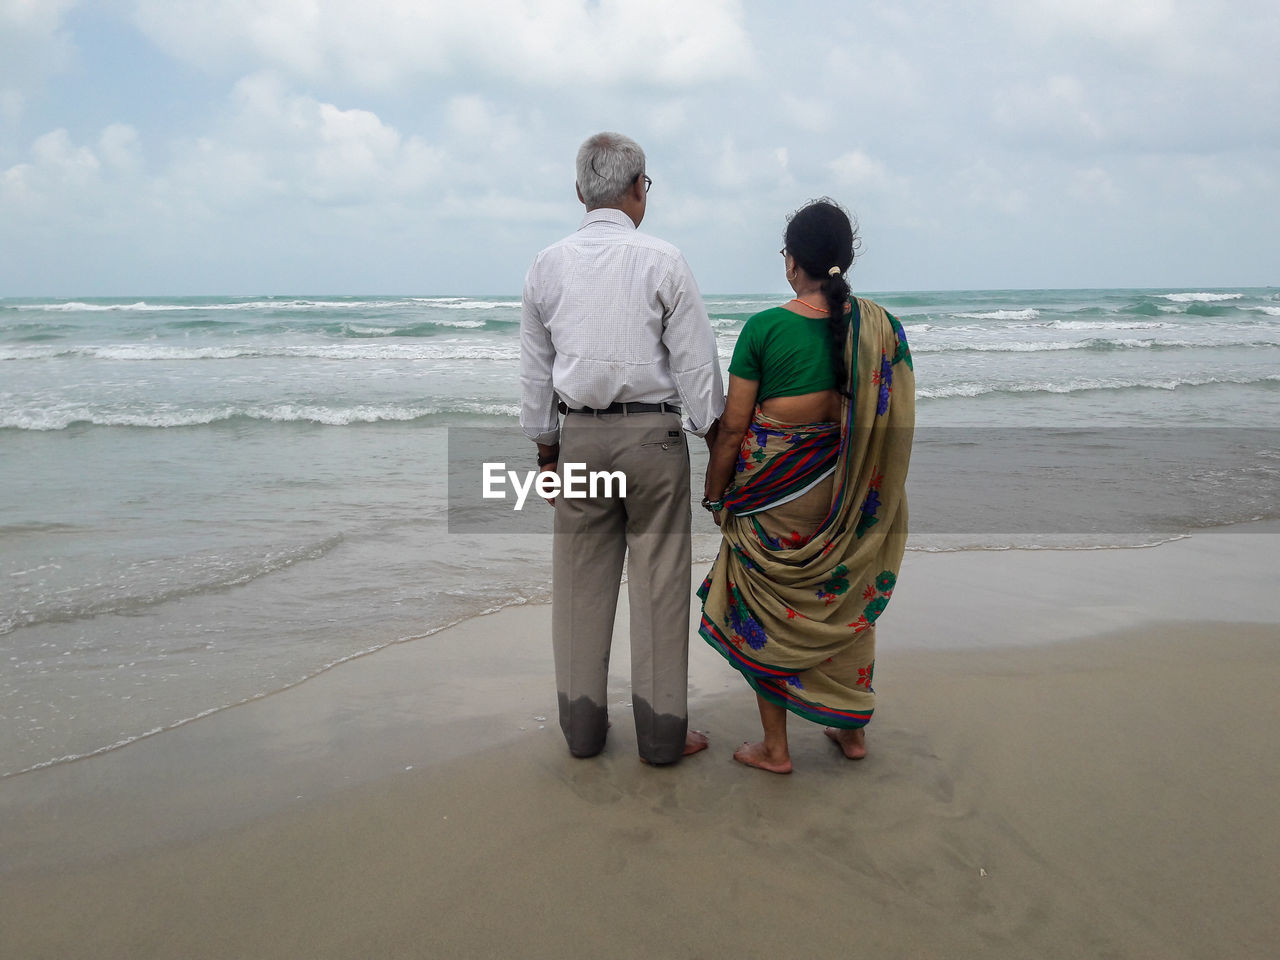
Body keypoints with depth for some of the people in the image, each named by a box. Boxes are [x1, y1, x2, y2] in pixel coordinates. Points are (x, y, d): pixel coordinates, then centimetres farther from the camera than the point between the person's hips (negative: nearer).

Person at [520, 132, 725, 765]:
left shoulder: (547, 266, 5)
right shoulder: (661, 261, -5)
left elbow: (535, 369, 10)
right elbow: (696, 361, -5)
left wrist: (545, 446, 18)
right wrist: (713, 436, 4)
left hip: (578, 436, 3)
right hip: (653, 432, -3)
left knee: (581, 580, 11)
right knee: (659, 580, 3)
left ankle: (582, 725, 21)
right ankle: (661, 730, 11)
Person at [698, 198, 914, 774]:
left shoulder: (764, 328, -12)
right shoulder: (881, 327, -2)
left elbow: (732, 426, -10)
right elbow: (896, 423, 1)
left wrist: (715, 494, 2)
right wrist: (875, 497, 13)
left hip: (773, 492, -3)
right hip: (850, 496, 4)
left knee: (767, 613, 11)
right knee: (845, 603, 19)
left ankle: (774, 747, 19)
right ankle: (852, 731, 31)